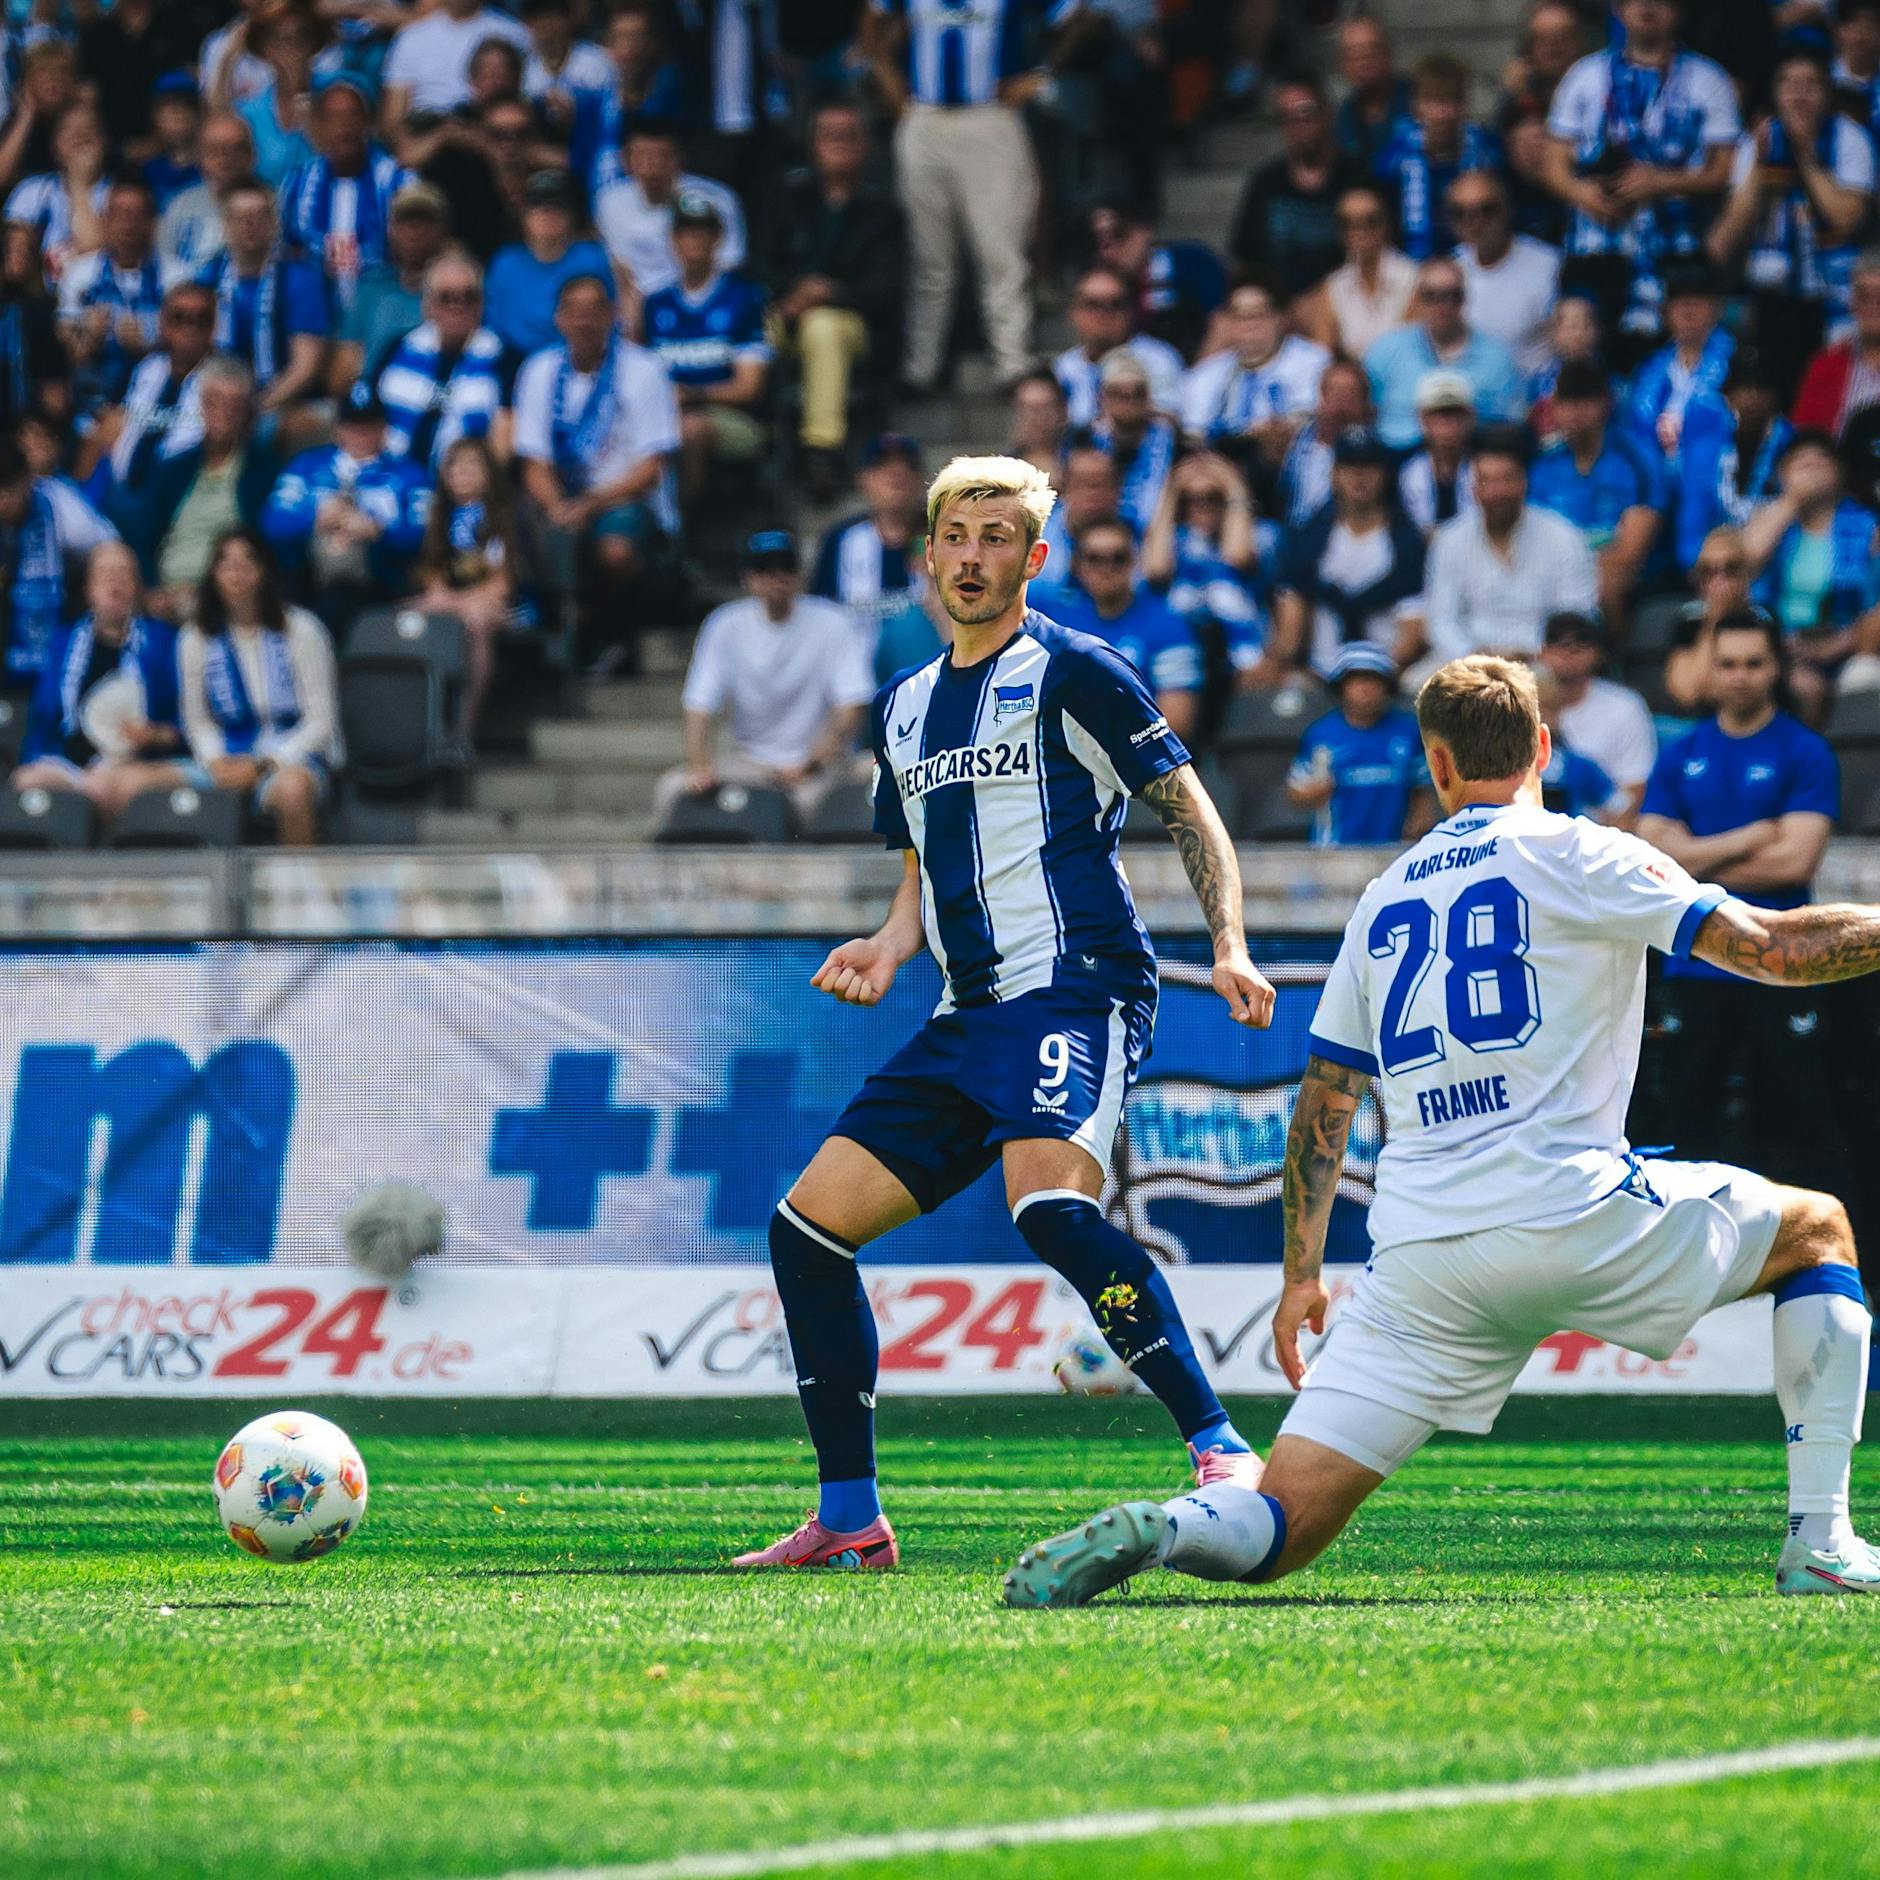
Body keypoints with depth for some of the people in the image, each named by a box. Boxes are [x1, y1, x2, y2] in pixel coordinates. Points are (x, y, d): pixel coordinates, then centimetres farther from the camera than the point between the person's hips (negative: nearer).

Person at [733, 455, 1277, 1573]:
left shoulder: (1071, 672, -1)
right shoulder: (906, 708, 20)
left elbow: (1194, 816, -1)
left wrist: (1231, 947, -15)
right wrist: (887, 954, 7)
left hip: (1076, 987, -8)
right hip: (970, 1018, 8)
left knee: (1048, 1199, -34)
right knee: (808, 1226, 2)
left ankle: (1222, 1449, -31)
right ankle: (850, 1520, 9)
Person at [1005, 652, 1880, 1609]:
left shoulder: (1385, 896, 19)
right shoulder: (1573, 855, 3)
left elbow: (1322, 1101, 23)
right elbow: (1768, 947, -6)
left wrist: (1301, 1275, 31)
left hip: (1419, 1261, 4)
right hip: (1573, 1217, -4)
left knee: (1279, 1530, 3)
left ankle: (1151, 1530, -32)